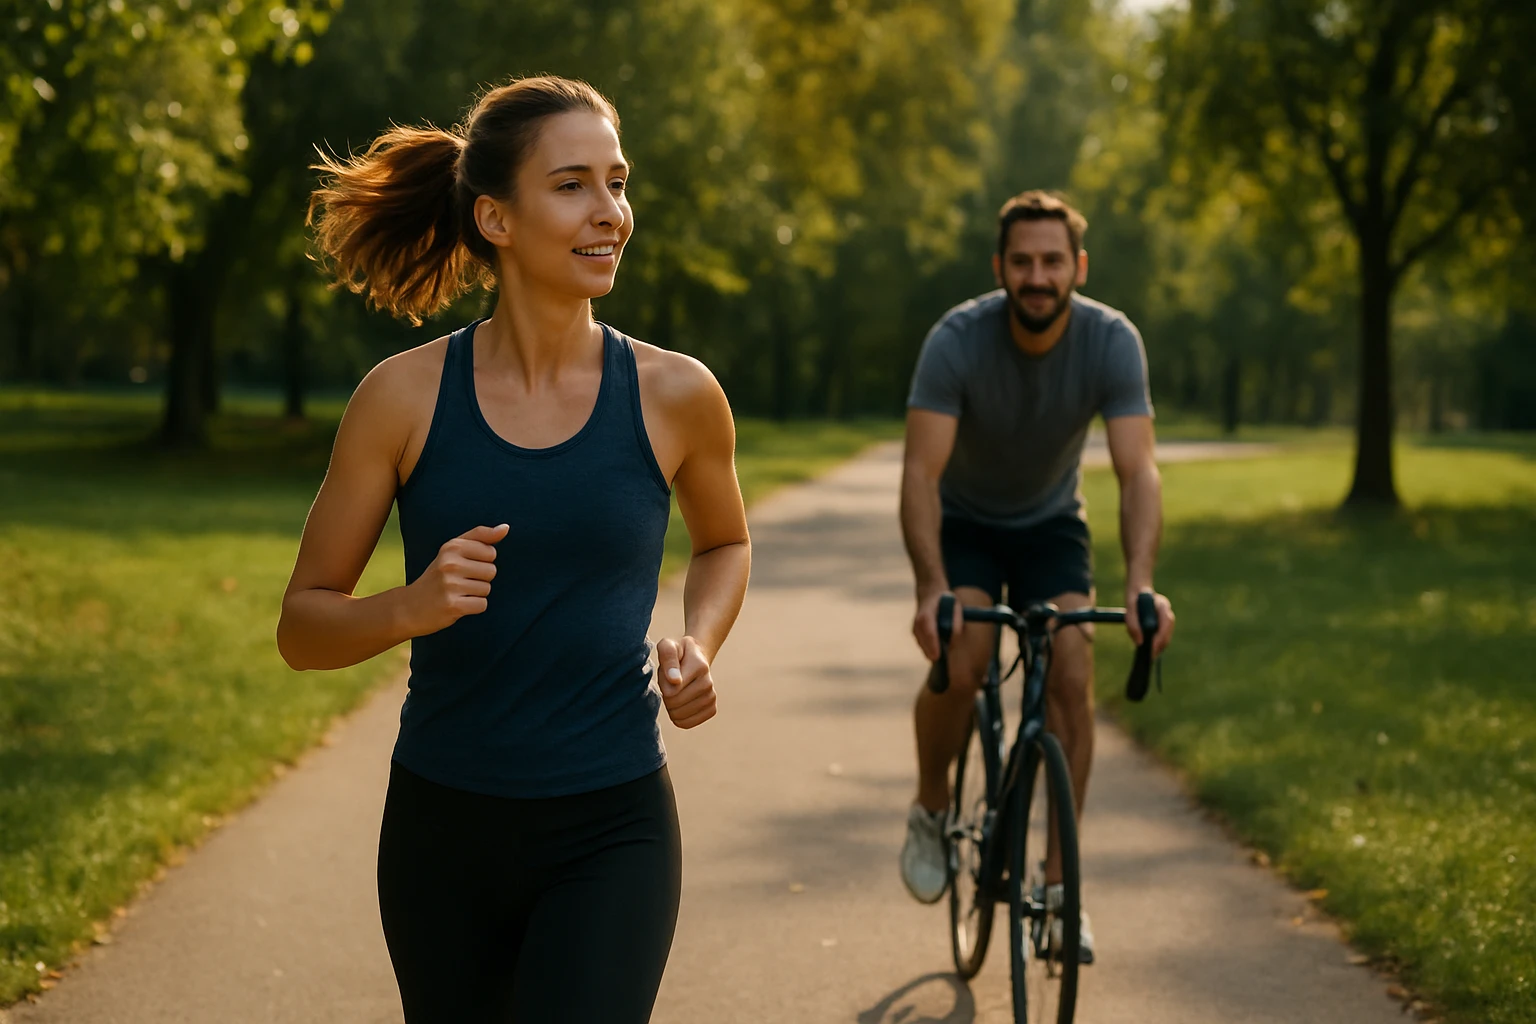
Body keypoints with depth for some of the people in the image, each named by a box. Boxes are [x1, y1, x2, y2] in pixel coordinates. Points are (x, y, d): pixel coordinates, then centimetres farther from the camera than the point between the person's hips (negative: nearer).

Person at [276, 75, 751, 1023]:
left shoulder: (674, 395, -4)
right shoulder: (405, 396, -6)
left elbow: (725, 541, 18)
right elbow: (302, 629, -1)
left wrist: (698, 648, -2)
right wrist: (409, 608, -21)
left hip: (611, 834, -1)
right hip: (443, 828, 1)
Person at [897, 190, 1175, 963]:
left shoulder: (1112, 341, -23)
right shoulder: (958, 340, -28)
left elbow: (1138, 471, -31)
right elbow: (922, 473, -34)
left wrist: (1140, 582, -48)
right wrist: (932, 589, -48)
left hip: (1050, 525, 2)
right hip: (965, 523, -2)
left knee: (1073, 675, -15)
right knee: (959, 666, -24)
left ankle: (1059, 882, -4)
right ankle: (930, 807, 6)